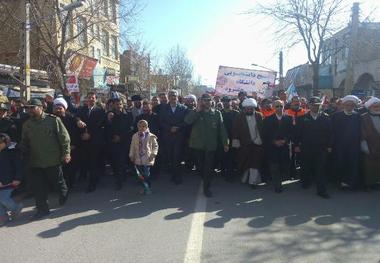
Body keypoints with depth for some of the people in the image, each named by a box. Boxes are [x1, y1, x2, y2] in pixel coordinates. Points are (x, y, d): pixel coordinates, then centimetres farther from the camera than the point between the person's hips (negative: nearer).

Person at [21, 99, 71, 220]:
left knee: (58, 182, 12)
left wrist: (66, 153, -13)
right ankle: (42, 209, 19)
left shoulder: (53, 120, -8)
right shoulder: (27, 124, 7)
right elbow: (24, 143, 17)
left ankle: (64, 196, 41)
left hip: (53, 160, -4)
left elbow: (64, 137, -9)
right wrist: (25, 157, 13)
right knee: (37, 186, 5)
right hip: (35, 162, 4)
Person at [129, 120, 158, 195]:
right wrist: (131, 156, 10)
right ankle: (144, 188, 26)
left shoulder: (151, 136, -3)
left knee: (146, 175, -6)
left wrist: (153, 154, -8)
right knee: (140, 175, 8)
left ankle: (149, 188, 14)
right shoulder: (135, 136, 6)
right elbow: (132, 147, 12)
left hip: (147, 159, -4)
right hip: (138, 159, 4)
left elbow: (155, 146, 2)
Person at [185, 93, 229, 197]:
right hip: (198, 144, 1)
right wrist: (198, 110, -14)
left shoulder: (217, 113, 6)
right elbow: (187, 121, -15)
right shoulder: (195, 113, 5)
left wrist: (225, 142, 0)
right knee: (200, 166, 11)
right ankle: (205, 181, 34)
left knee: (209, 167, 1)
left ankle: (206, 188, 11)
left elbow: (222, 128, 4)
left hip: (211, 145, -1)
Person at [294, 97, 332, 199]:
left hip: (321, 148, 0)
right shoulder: (303, 118, 1)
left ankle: (322, 190, 4)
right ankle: (306, 182, 34)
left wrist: (329, 146, 0)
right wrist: (296, 145, -3)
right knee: (306, 167, 12)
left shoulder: (325, 117, 3)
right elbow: (297, 132, 1)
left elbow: (329, 132, 4)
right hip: (306, 148, 0)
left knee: (321, 169, -1)